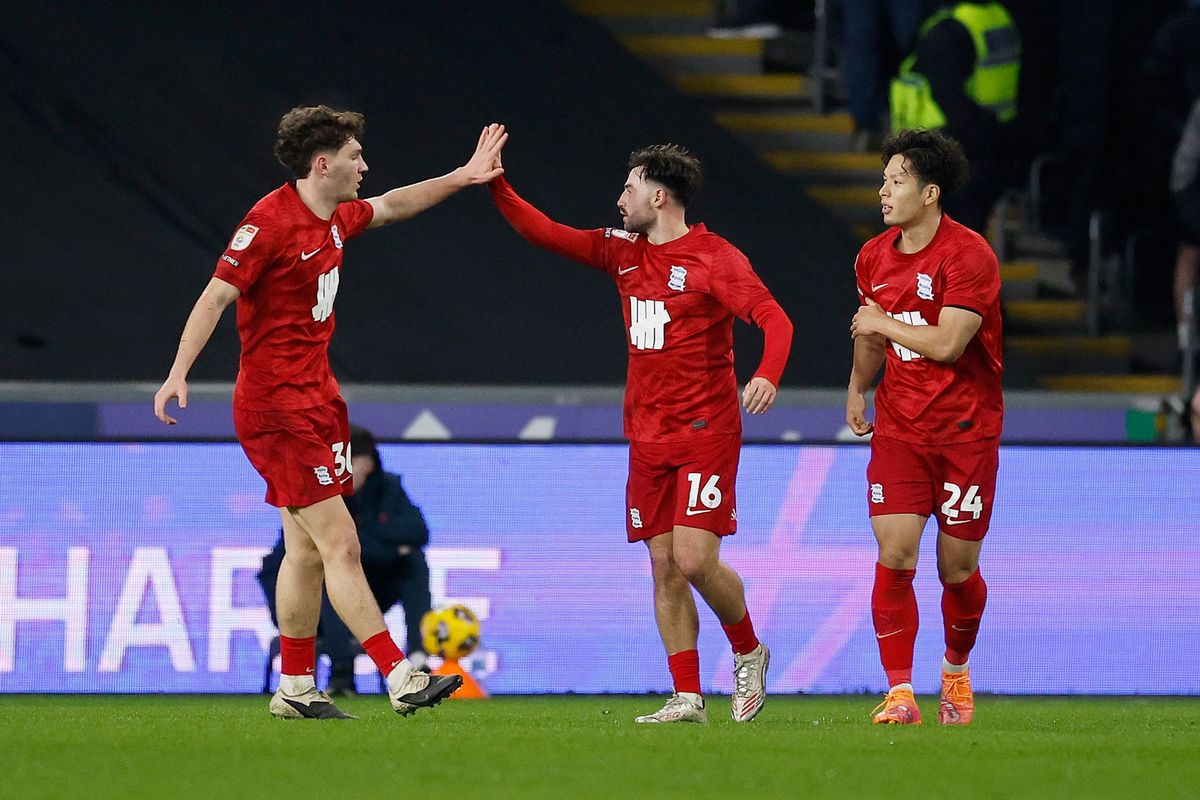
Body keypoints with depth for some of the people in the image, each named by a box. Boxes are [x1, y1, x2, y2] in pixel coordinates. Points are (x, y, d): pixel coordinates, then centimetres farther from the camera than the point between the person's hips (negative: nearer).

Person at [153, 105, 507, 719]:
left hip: (315, 399, 10)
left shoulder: (336, 219, 11)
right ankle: (400, 679, -16)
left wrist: (461, 177, 27)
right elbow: (217, 295, -19)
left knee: (307, 550, 12)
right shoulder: (271, 220, -16)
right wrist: (179, 373, -27)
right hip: (278, 407, -10)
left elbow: (391, 206, 31)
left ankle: (294, 689, 18)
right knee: (340, 545, -12)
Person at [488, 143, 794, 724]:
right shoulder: (623, 251, 12)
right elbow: (543, 233, 17)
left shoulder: (715, 258, -8)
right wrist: (497, 185, 6)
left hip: (706, 431, -6)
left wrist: (767, 375, -36)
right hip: (648, 436, 6)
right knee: (664, 567, 1)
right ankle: (687, 698, 3)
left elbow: (773, 317, -18)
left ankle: (748, 651, 12)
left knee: (694, 560, -14)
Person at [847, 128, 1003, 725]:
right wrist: (858, 388, 13)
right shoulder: (874, 257, 6)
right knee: (894, 556, -11)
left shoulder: (970, 255, -15)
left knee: (957, 568, 3)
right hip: (898, 426, 4)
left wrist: (881, 322, -11)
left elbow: (946, 344, -22)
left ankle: (956, 671, 31)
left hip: (966, 429, -4)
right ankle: (899, 693, -10)